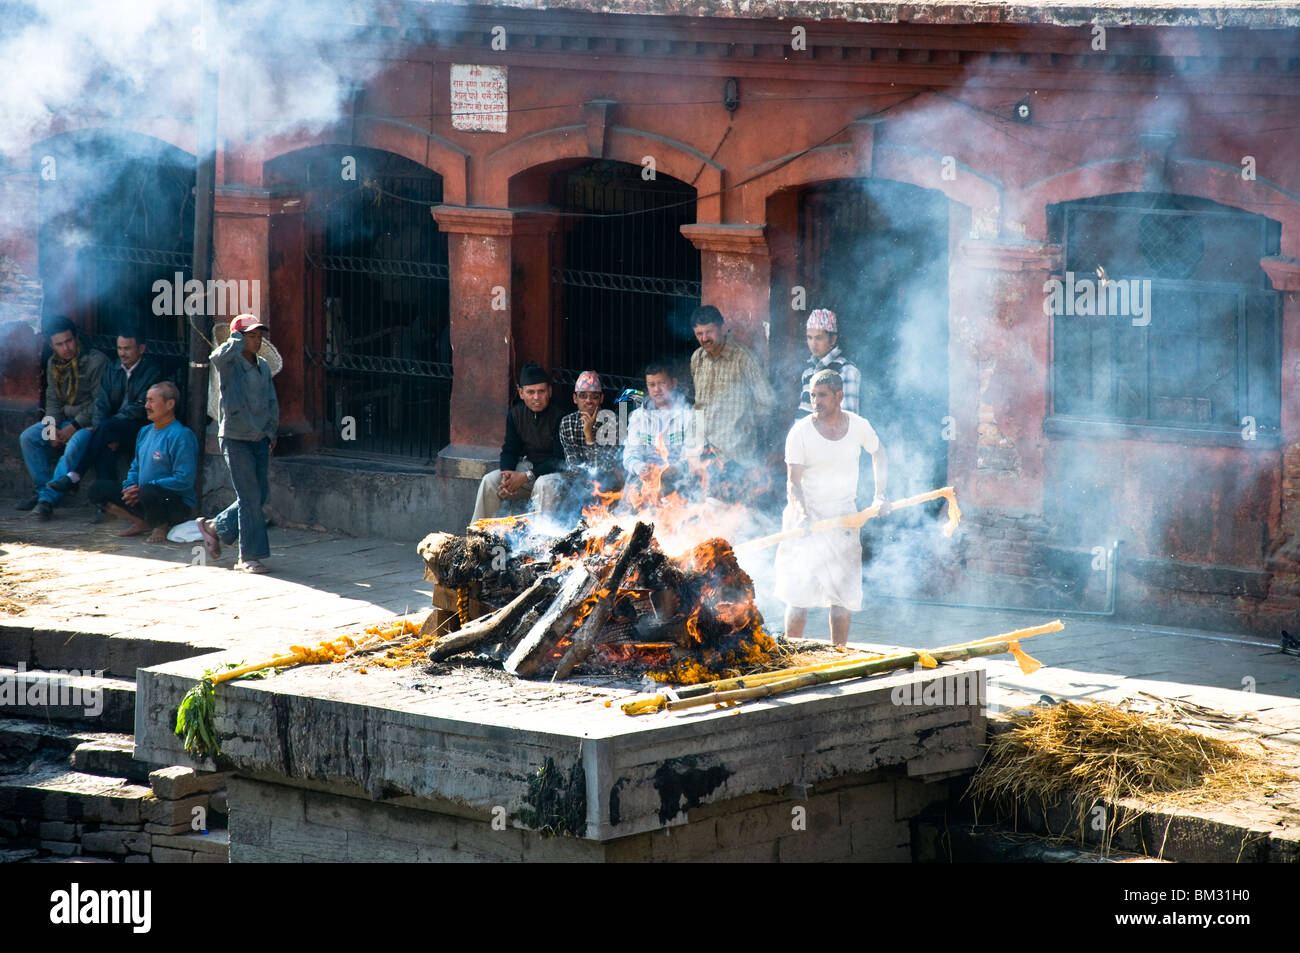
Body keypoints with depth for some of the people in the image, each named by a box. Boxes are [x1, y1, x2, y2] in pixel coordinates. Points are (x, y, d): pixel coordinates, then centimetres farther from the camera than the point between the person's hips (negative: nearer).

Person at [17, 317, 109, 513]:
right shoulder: (54, 364, 8)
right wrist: (53, 429, -8)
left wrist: (75, 427, -21)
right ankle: (42, 489, -7)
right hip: (65, 419, 7)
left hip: (90, 422, -7)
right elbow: (53, 400, 10)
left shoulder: (96, 361, -13)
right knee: (28, 437, -7)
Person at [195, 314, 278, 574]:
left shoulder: (263, 366, 11)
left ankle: (216, 527, 27)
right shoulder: (230, 364, -10)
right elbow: (218, 356, -35)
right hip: (236, 438, -7)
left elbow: (272, 402, 19)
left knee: (261, 494, 9)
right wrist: (238, 340, -19)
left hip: (260, 438, 7)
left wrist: (271, 433, 11)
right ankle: (249, 557, 1)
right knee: (250, 497, -6)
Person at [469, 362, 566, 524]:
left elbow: (560, 459, -20)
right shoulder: (515, 414, 1)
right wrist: (507, 475, -20)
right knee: (490, 481, -13)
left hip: (553, 470, -6)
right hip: (526, 465, 6)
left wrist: (526, 477, -27)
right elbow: (509, 451, 4)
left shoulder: (559, 417, -18)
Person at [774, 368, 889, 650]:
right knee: (799, 593, -8)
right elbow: (793, 481, -12)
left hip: (844, 517, 3)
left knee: (843, 594, 2)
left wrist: (879, 495, 12)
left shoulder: (859, 426, 0)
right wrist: (801, 514, -30)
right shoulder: (801, 432, -9)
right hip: (807, 516, -3)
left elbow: (878, 454, 21)